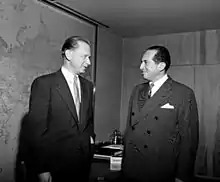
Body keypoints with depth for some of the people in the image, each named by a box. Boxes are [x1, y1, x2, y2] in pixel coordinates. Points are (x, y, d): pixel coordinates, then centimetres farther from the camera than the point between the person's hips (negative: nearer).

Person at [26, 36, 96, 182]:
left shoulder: (88, 85, 9)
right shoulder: (44, 83, -10)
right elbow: (36, 129, -12)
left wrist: (91, 137, 5)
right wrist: (42, 169, -13)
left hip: (84, 162, 5)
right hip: (57, 164, -5)